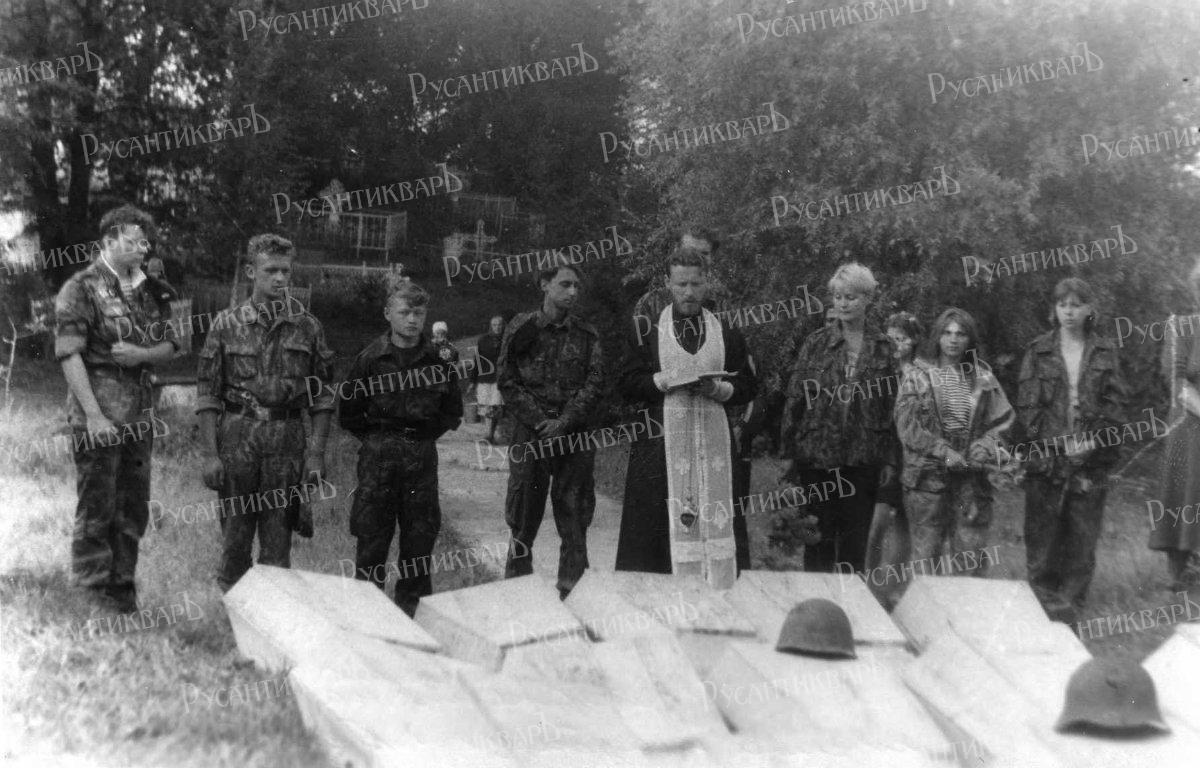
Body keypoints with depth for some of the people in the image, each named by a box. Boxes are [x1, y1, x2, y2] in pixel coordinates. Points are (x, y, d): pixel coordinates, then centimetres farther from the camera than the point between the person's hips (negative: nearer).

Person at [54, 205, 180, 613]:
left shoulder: (147, 290, 13)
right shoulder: (81, 289, -7)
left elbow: (169, 345, 13)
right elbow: (69, 354, -13)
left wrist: (141, 354, -10)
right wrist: (94, 415, -19)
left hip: (139, 414, 7)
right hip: (99, 418, -6)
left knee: (134, 508, 12)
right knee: (97, 506, 1)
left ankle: (122, 585, 24)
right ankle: (92, 590, 13)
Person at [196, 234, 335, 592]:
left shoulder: (308, 327, 4)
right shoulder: (227, 324, 1)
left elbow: (322, 396, 5)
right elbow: (207, 393, 0)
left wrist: (317, 454, -2)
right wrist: (210, 454, -6)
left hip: (287, 441, 0)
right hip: (236, 438, 0)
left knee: (278, 539, 4)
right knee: (234, 535, 7)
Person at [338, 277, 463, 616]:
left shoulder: (438, 360, 4)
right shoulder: (370, 359, -1)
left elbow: (453, 413, 14)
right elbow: (348, 414, 5)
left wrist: (427, 434, 5)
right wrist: (376, 439, 2)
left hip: (423, 455, 2)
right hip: (378, 456, -2)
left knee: (421, 532, 5)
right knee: (372, 535, -1)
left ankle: (413, 604, 17)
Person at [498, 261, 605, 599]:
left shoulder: (587, 334, 8)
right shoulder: (522, 328, 3)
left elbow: (594, 384, 1)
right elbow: (508, 381, 0)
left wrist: (564, 422, -12)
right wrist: (539, 421, -10)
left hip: (575, 435, 1)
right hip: (530, 432, -1)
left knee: (575, 517, 2)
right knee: (523, 518, 2)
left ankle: (572, 592, 9)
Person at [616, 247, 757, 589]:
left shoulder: (727, 332, 12)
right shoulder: (645, 329, 8)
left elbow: (747, 387, 10)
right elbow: (628, 384, 2)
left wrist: (717, 388, -9)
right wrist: (666, 380, -13)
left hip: (714, 442, 2)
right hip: (662, 442, -1)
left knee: (715, 520, -2)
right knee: (663, 524, -5)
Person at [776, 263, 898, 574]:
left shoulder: (883, 347, 5)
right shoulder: (816, 343, 2)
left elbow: (891, 406, 7)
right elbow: (794, 399, 2)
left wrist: (889, 459, 3)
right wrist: (789, 454, -3)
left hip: (864, 458, 1)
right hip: (818, 456, -1)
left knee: (856, 541, 7)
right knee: (819, 537, 3)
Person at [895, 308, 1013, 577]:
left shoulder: (983, 378, 9)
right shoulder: (918, 376, 2)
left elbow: (1002, 421, 9)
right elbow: (907, 426, -6)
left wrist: (984, 448, -9)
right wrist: (944, 452, -14)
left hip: (971, 476, 2)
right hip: (927, 474, -2)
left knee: (972, 553, 2)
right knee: (925, 554, 1)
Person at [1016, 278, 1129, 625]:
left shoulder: (1105, 353, 8)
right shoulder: (1038, 352, 4)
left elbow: (1116, 404, 3)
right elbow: (1027, 405, 0)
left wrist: (1094, 441, -11)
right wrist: (1034, 447, -11)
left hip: (1090, 460, 1)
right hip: (1045, 462, -1)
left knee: (1082, 537, 4)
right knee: (1042, 535, 1)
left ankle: (1070, 607, 13)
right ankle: (1044, 607, 9)